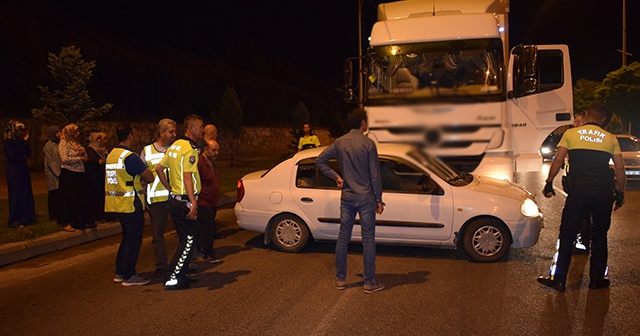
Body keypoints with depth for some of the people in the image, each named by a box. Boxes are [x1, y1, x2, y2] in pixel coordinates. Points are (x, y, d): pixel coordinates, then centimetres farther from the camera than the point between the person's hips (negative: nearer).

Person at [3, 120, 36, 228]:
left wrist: (26, 140, 0)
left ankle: (25, 217, 17)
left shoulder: (19, 141, 11)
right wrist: (23, 157, -5)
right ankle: (15, 220, 3)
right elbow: (12, 157, -20)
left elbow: (28, 153, 6)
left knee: (26, 193, 9)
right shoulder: (8, 142, -12)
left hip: (23, 171, 8)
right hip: (14, 172, -8)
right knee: (16, 195, -4)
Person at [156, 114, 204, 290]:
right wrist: (193, 203, -25)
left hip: (174, 199, 10)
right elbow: (187, 177, -23)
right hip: (185, 201, -10)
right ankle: (173, 278, 0)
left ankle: (181, 275, 24)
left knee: (184, 240, 18)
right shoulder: (190, 149, -16)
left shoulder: (175, 145, 12)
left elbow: (159, 168, 16)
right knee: (188, 241, -2)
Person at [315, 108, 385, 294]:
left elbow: (320, 160, 7)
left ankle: (340, 278, 19)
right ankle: (370, 282, 8)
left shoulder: (339, 142, 3)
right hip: (366, 198, -5)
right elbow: (375, 175, -10)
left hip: (347, 197, 5)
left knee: (343, 237, 11)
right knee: (368, 239, 2)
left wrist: (336, 177, 9)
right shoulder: (368, 144, -12)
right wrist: (379, 200, -2)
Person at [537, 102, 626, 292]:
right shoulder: (610, 139, 9)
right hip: (604, 191, 2)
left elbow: (558, 161, -2)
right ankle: (597, 279, 20)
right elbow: (619, 169, 8)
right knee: (599, 236, 15)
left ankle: (558, 279, 4)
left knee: (566, 235, 3)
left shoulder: (571, 134, 4)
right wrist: (620, 193, 16)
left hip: (579, 189, -2)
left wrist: (549, 183, 5)